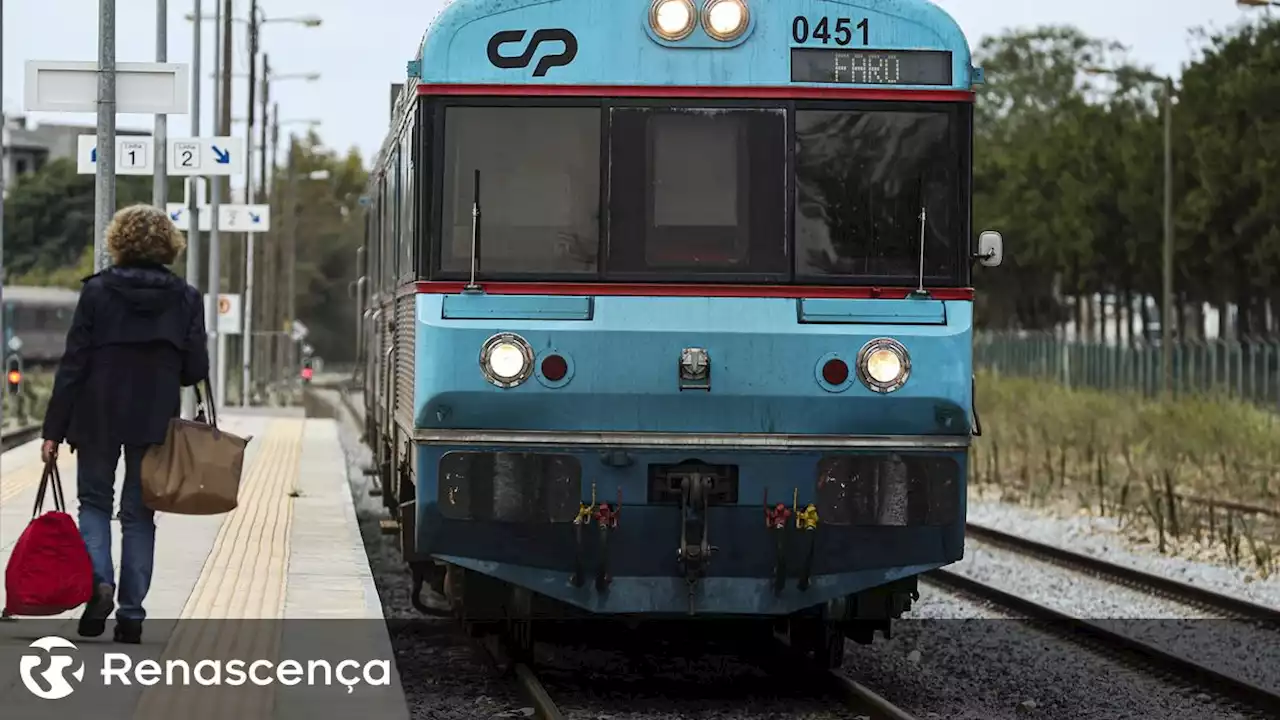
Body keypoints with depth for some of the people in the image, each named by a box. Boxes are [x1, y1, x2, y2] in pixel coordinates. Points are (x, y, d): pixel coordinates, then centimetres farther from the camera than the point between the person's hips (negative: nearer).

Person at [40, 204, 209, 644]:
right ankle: (131, 614, 5)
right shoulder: (185, 298, -2)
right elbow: (196, 369, -2)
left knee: (94, 502, 14)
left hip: (98, 417, -1)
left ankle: (99, 579, -11)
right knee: (139, 513, 9)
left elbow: (73, 364, -6)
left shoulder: (97, 291, -6)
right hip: (155, 421, 1)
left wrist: (54, 428, -3)